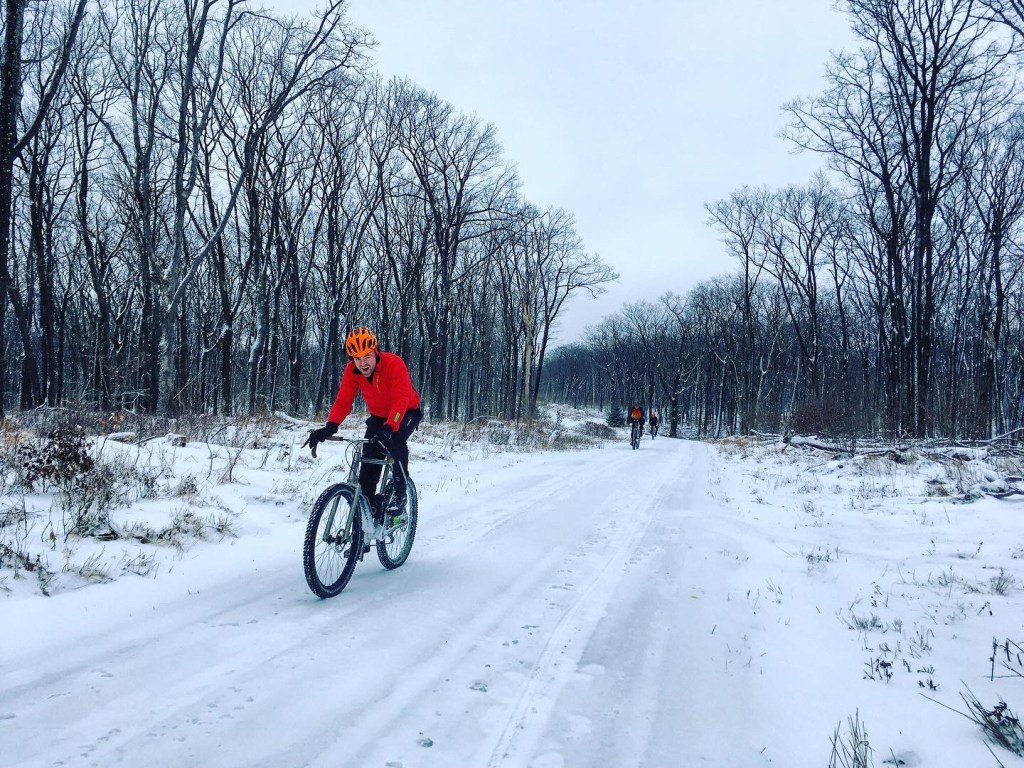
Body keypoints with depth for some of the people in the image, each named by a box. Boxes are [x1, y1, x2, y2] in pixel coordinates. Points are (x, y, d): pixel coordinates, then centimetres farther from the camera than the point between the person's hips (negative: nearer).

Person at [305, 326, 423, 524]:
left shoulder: (394, 364, -32)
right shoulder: (351, 370, -17)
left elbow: (401, 401, -40)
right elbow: (343, 401, -21)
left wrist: (388, 428, -55)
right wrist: (330, 427, -39)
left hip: (407, 412, -5)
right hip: (379, 416, 5)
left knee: (396, 439, -33)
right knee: (369, 458, -8)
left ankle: (399, 492, -18)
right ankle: (368, 505, 7)